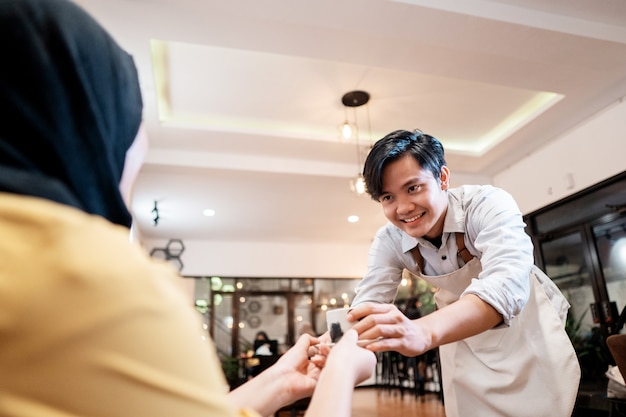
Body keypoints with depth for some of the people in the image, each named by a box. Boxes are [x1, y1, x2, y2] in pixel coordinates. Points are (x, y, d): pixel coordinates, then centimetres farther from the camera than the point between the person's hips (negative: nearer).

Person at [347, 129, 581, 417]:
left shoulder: (489, 205, -32)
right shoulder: (388, 241, -20)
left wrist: (425, 332, -67)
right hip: (461, 334, 3)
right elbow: (367, 305, -23)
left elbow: (507, 285, -49)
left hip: (526, 325, -2)